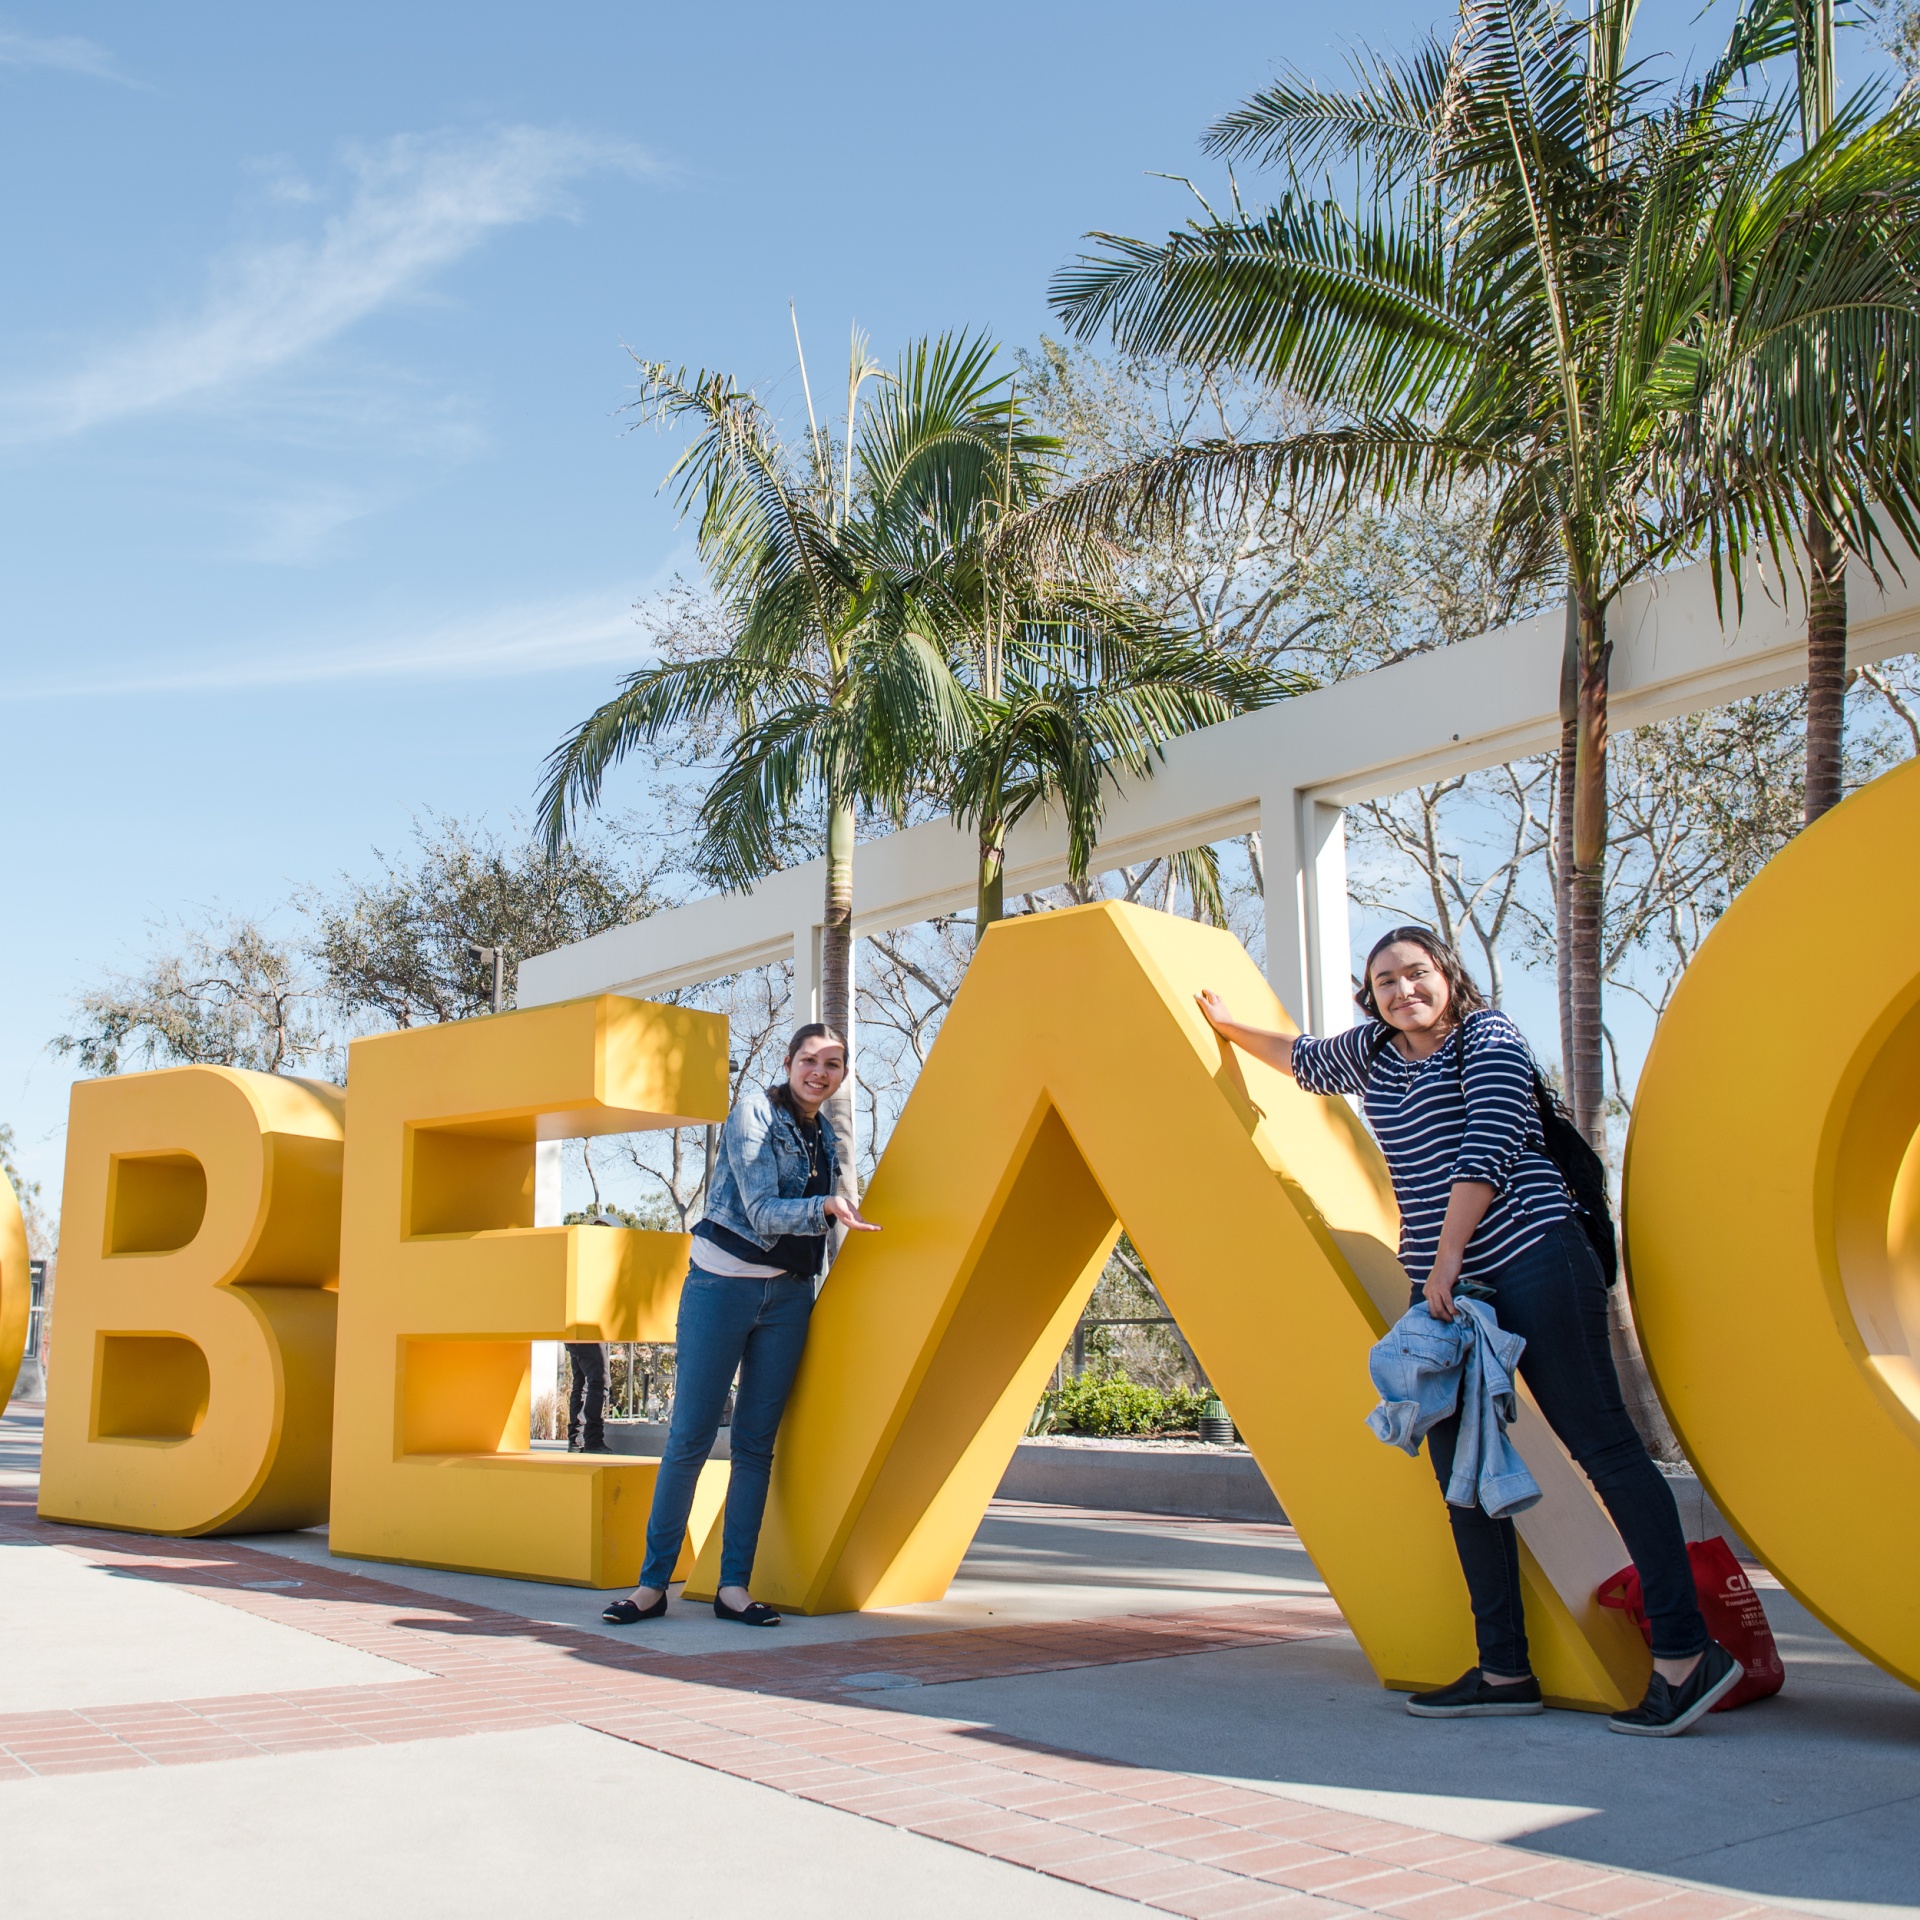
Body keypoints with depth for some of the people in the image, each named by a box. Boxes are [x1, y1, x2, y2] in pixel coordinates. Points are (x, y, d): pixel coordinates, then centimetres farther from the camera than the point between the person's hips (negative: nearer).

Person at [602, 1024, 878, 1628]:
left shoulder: (824, 1136, 13)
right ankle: (653, 1582, 5)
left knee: (756, 1443, 4)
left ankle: (734, 1586, 8)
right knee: (689, 1436, -4)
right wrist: (825, 1206, -31)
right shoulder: (754, 1112, -7)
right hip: (722, 1285, -5)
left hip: (788, 1297, 5)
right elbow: (761, 1211, -16)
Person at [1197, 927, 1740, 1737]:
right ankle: (1505, 1671, 10)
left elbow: (1486, 1149, -13)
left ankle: (1687, 1652, -6)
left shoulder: (1488, 1038, -2)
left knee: (1601, 1444, -9)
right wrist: (1228, 1026, 47)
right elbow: (1308, 1062, 39)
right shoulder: (1373, 1051, 18)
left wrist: (1448, 1254, -18)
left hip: (1534, 1261, -7)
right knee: (1461, 1469, 4)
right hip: (1443, 1286, 8)